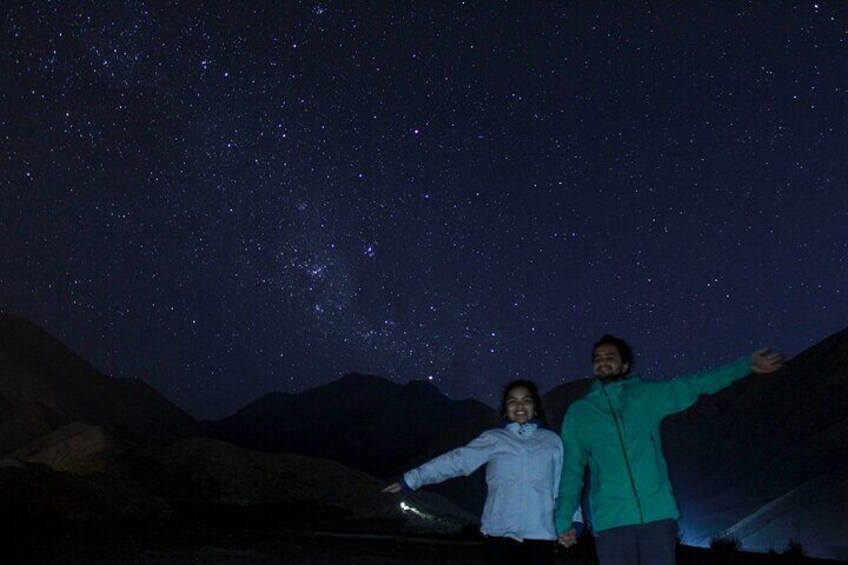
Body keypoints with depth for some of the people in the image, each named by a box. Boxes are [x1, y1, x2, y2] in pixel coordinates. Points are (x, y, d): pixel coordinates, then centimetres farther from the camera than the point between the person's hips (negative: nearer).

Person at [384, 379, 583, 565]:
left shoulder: (552, 440, 11)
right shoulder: (493, 439, 6)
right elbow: (456, 460, 1)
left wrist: (574, 521, -5)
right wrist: (411, 480, -4)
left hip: (540, 533, 1)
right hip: (500, 532, 0)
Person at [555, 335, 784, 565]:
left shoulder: (648, 395, 12)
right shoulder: (578, 412, 9)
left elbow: (696, 384, 11)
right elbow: (572, 469, 9)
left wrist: (747, 365, 5)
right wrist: (564, 520, 3)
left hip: (658, 514, 1)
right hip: (611, 521, 0)